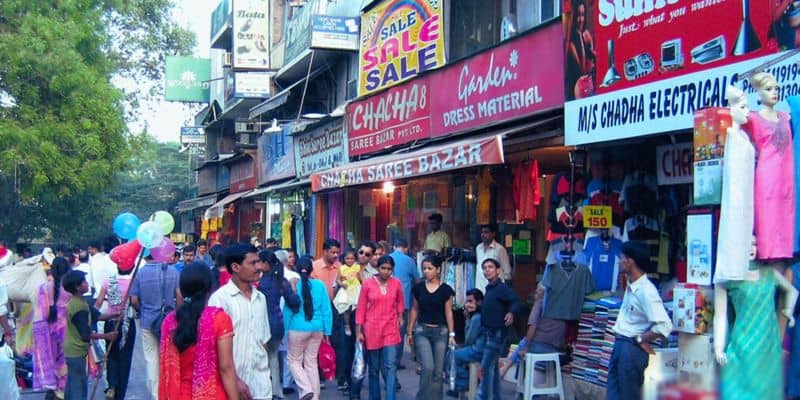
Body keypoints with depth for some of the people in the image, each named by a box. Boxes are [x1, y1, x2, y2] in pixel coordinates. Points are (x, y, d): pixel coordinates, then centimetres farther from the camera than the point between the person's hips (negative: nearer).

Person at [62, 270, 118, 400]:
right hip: (77, 352, -10)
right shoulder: (79, 307, -22)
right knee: (80, 386, -5)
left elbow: (97, 315, 10)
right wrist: (106, 336, -12)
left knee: (72, 385, 17)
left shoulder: (77, 302, 9)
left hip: (71, 351, 10)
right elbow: (86, 335, -21)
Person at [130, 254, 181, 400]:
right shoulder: (173, 272, -6)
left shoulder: (138, 273, -8)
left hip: (147, 322, -1)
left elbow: (134, 300, -6)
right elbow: (179, 296, -7)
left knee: (152, 359, 9)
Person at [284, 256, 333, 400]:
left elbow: (288, 310, -5)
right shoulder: (320, 285, -4)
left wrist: (285, 329, 3)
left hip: (298, 328, -3)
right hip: (317, 328, 3)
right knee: (311, 362, 15)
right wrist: (327, 330, 6)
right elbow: (326, 309, -1)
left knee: (293, 359, 13)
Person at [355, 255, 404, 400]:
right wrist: (358, 331, -3)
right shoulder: (368, 284, -6)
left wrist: (400, 317, 9)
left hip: (391, 330, 1)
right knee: (373, 368, 11)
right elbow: (361, 308, -2)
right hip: (372, 330, 0)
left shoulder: (397, 283, -1)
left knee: (390, 367, -9)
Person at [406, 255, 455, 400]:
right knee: (428, 367, -12)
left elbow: (448, 312, -1)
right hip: (422, 331, 0)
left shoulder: (445, 289, -3)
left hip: (441, 332, 0)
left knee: (438, 371, 4)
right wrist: (410, 332, 9)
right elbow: (414, 310, 9)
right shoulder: (418, 287, 2)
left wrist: (452, 334, -4)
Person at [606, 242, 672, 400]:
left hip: (632, 349, -9)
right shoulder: (631, 285, 7)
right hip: (620, 344, 9)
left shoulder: (646, 291, -22)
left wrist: (641, 340, -16)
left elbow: (664, 326, -29)